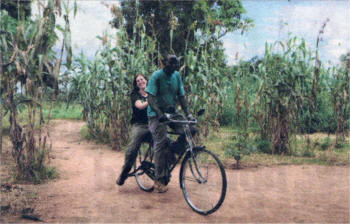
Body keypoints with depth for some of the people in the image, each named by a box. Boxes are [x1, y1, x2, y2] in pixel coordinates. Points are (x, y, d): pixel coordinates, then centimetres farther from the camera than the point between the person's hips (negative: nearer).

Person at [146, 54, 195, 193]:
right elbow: (150, 98, -18)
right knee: (161, 143, -14)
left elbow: (181, 96, 8)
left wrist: (188, 113, -4)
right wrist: (159, 113, -32)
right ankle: (159, 180, -9)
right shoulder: (157, 76, -11)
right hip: (157, 114, -6)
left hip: (172, 112, 6)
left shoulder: (177, 76, 6)